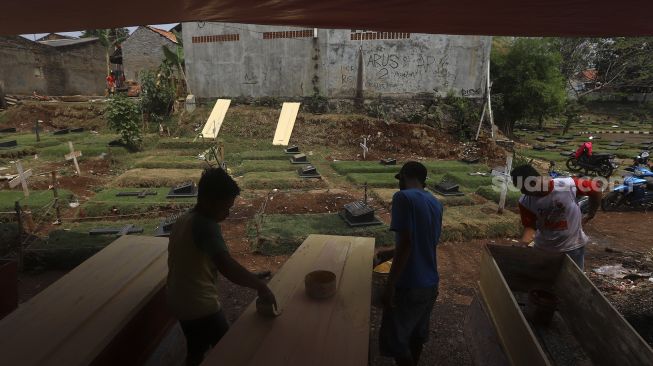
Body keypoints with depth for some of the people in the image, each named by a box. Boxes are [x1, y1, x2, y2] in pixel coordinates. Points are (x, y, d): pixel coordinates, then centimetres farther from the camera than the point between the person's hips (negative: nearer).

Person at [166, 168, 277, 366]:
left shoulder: (184, 220, 3)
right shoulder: (205, 225, -27)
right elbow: (227, 266, -40)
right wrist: (261, 287, -32)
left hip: (180, 301, 9)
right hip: (200, 305, -9)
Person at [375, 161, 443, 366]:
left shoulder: (403, 197, -15)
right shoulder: (436, 203, 9)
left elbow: (406, 244, -23)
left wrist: (390, 285, -18)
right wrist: (389, 254, 26)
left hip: (409, 286, -8)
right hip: (430, 284, 8)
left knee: (394, 339, 10)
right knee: (417, 334, 24)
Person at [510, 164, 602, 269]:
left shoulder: (568, 185, -24)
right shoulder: (525, 202, -17)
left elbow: (596, 188, -7)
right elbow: (530, 226, -10)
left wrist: (590, 215, 2)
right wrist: (522, 245, -28)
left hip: (572, 247, -1)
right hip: (543, 248, 2)